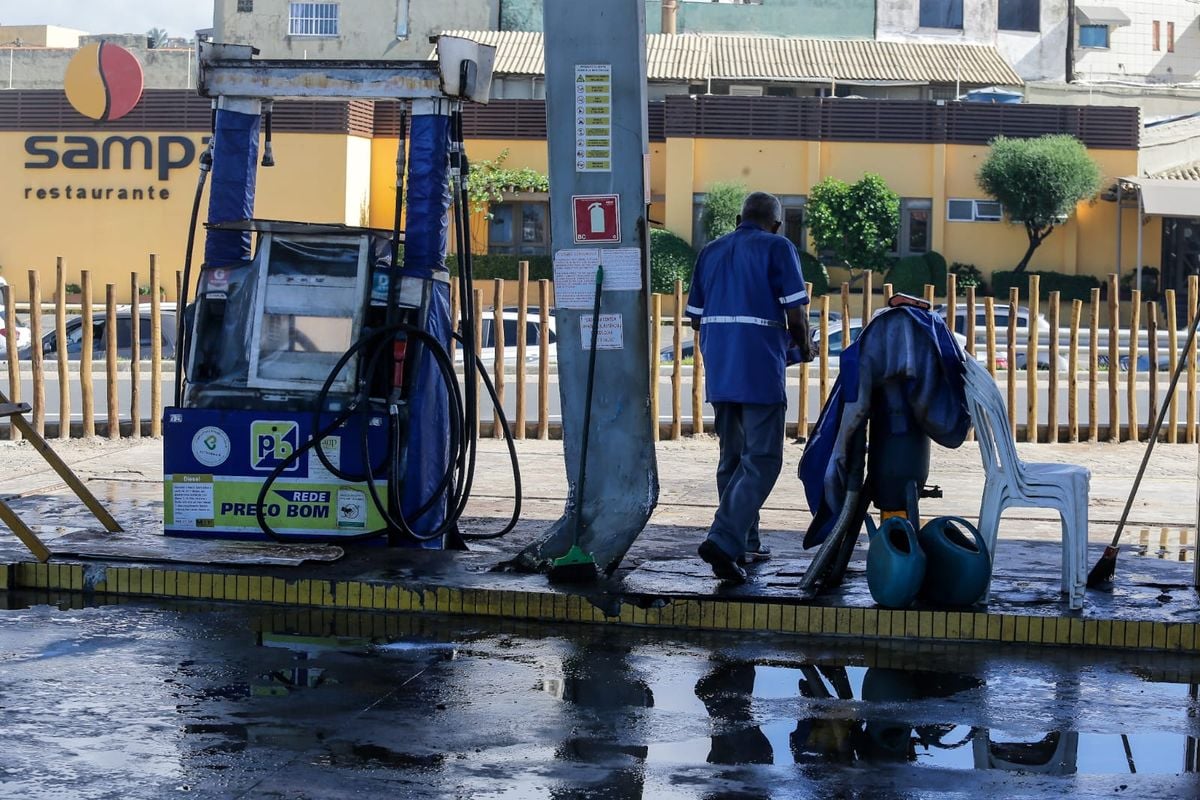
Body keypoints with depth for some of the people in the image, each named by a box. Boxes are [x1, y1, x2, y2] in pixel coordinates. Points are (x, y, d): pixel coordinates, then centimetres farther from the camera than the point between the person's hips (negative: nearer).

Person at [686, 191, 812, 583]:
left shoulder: (711, 251, 15)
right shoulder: (778, 248, -2)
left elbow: (696, 318, 16)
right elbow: (795, 314, -9)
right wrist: (803, 347, 10)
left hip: (719, 371, 6)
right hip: (760, 371, -6)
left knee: (733, 457, 17)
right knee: (762, 461, -4)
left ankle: (744, 543, 22)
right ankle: (723, 540, -17)